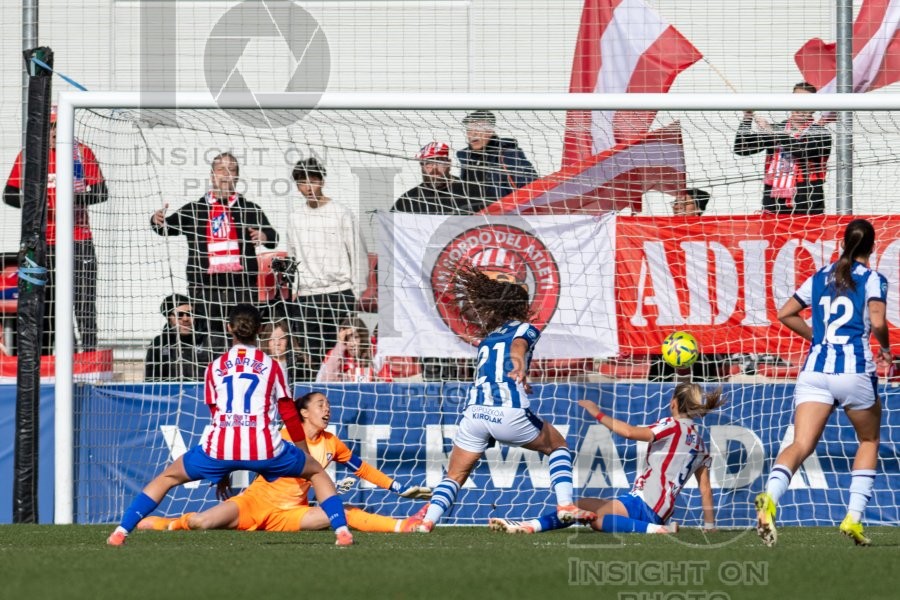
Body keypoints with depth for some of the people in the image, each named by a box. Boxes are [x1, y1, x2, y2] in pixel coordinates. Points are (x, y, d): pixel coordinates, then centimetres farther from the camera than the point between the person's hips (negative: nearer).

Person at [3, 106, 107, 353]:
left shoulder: (82, 153, 3)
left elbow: (102, 192, 1)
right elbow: (9, 194, 5)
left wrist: (80, 199, -19)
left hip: (79, 238, -1)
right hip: (43, 240, 1)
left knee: (84, 297, -5)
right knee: (44, 300, 4)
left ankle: (89, 350, -3)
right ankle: (44, 352, 10)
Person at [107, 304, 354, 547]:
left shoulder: (215, 367, 16)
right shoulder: (271, 365, 12)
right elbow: (290, 415, 12)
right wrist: (305, 452, 27)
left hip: (220, 447, 1)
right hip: (265, 449, -1)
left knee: (167, 478, 22)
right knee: (317, 471, 23)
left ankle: (122, 531, 9)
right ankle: (341, 530, 5)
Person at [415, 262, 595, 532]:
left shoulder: (487, 338, 28)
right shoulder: (524, 329, 12)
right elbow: (518, 345, -12)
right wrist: (519, 365, -32)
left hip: (474, 412, 4)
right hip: (509, 413, -4)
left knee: (454, 477, 15)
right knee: (558, 446, 20)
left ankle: (427, 522, -7)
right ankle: (565, 505, 4)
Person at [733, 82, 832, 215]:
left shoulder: (821, 134, 1)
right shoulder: (776, 129, 13)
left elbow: (805, 151, -19)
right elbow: (741, 149, 9)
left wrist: (774, 133, -18)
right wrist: (747, 118, -3)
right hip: (774, 208, 4)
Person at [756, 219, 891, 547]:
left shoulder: (821, 277, 17)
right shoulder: (872, 279, 2)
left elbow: (785, 314, 20)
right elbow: (878, 322, -12)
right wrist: (885, 349, 7)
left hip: (815, 369, 3)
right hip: (855, 369, -3)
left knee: (801, 445, -10)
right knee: (869, 441, 21)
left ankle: (770, 498, -40)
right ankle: (853, 518, 10)